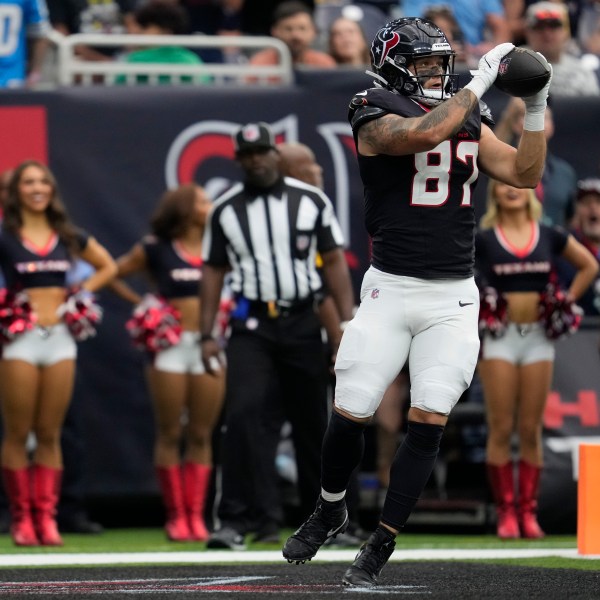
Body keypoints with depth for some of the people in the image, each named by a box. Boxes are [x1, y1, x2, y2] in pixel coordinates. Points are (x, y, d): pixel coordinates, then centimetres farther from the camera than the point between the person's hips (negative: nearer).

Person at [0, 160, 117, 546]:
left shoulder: (68, 237, 10)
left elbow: (108, 267, 22)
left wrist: (81, 295, 9)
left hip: (60, 338, 3)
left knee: (50, 435, 4)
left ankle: (46, 516, 6)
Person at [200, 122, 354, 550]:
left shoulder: (311, 200, 3)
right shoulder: (225, 210, 5)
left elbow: (334, 260, 3)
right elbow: (214, 271, 9)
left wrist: (348, 322, -5)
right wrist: (207, 334, 3)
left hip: (302, 323, 0)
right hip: (251, 326, 0)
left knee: (312, 422, 8)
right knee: (244, 414, -18)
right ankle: (241, 518, -19)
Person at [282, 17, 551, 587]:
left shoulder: (469, 121, 12)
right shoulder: (376, 117, -6)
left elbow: (524, 173, 10)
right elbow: (426, 134, -26)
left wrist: (536, 107, 0)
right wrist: (481, 81, -19)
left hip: (453, 297, 4)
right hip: (391, 289, -4)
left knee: (428, 421, -5)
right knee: (350, 414, -3)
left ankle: (380, 546, 4)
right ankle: (329, 509, 26)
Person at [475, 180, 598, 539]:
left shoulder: (551, 237, 7)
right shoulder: (483, 241, 1)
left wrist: (567, 302, 9)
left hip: (538, 337, 2)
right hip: (500, 337, -2)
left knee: (531, 430, 2)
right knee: (501, 429, -4)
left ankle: (529, 512, 5)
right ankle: (506, 512, -2)